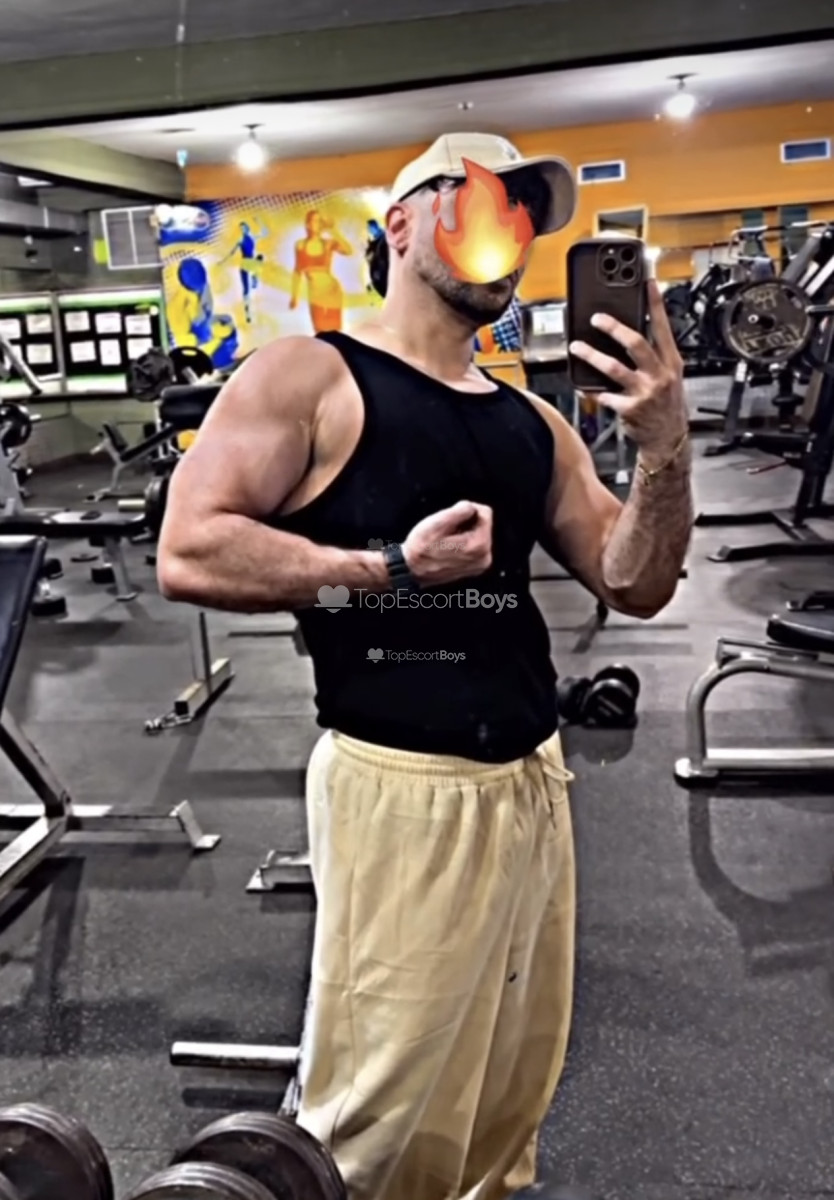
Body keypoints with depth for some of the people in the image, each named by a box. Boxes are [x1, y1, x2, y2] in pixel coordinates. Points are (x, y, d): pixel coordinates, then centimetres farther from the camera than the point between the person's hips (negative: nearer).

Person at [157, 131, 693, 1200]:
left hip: (532, 782, 7)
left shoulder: (529, 421, 12)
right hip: (400, 786, -6)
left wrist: (664, 448, -7)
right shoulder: (309, 376, -5)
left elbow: (636, 585, 9)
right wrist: (390, 567, -18)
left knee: (512, 1094, 23)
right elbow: (190, 553, -14)